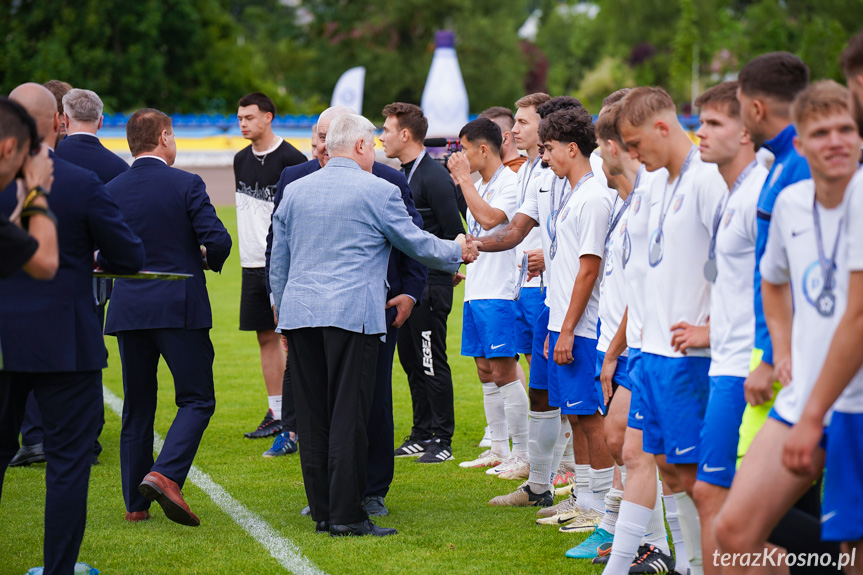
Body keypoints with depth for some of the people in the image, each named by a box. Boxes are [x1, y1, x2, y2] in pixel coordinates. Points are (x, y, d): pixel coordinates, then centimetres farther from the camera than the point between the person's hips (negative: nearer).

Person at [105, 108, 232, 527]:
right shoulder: (187, 185, -7)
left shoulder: (111, 191, 2)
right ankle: (165, 475, -18)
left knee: (136, 407, 11)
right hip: (180, 308, -4)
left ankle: (136, 502, 11)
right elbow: (218, 240, -13)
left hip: (128, 308, 4)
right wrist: (210, 260, 9)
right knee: (197, 400, 3)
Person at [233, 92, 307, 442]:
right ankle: (275, 415, 17)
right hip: (253, 264, 7)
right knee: (267, 337, 10)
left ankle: (296, 420, -4)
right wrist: (247, 250, 17)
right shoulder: (241, 160, 13)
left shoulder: (291, 159, -9)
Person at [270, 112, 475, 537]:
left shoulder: (295, 192, 13)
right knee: (348, 417, -4)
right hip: (351, 315, -5)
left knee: (312, 417, 8)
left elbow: (278, 265, 18)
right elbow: (416, 244, 5)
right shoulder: (377, 191, -3)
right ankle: (346, 516, -5)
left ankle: (322, 512, 12)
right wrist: (457, 251, 24)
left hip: (299, 313, 5)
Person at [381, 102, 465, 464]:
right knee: (412, 362, 13)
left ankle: (441, 441, 2)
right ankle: (421, 435, 21)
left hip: (430, 286, -9)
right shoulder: (402, 175, 13)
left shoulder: (435, 177, -14)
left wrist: (437, 274, -11)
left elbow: (454, 236, -16)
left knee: (432, 364, -4)